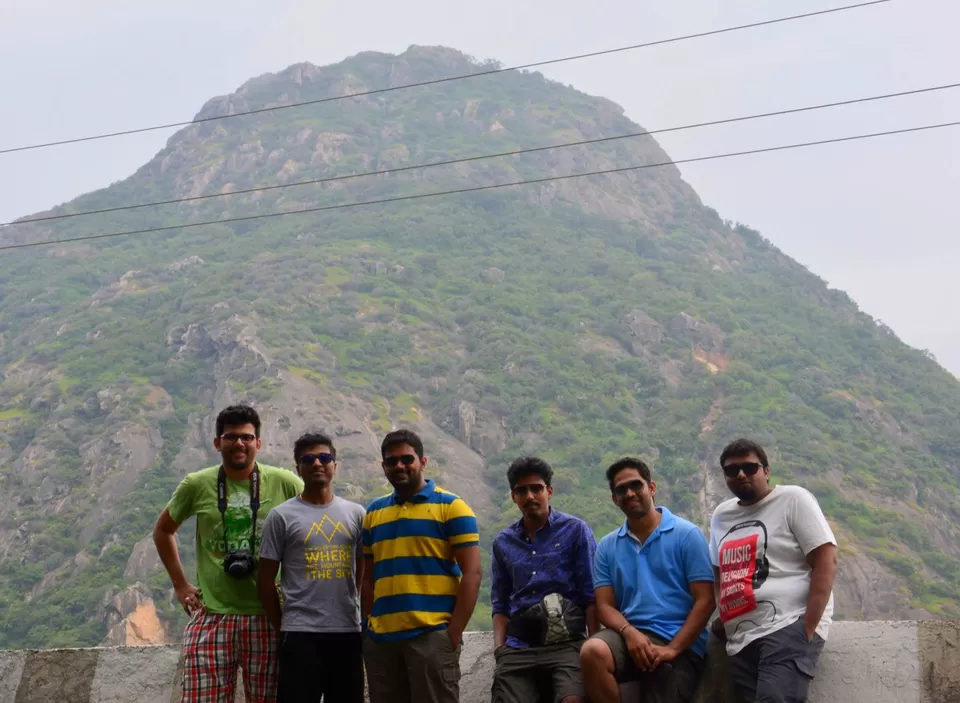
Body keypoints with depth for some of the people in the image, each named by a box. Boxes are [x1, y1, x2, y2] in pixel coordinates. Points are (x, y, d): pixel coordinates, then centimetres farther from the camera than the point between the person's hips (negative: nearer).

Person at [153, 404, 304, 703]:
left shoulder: (284, 483, -2)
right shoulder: (196, 485, 2)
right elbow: (163, 530, 18)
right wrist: (180, 584, 9)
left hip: (267, 616, 0)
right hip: (210, 615, 1)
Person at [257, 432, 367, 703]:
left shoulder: (356, 513, 9)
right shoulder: (282, 516, -1)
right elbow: (266, 579, 2)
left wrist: (367, 620, 11)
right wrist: (281, 627, 3)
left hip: (348, 631, 4)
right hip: (301, 632, -3)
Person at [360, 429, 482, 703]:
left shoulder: (451, 506, 1)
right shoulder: (374, 512, 15)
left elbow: (472, 573, -5)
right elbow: (368, 578, 18)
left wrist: (453, 634, -12)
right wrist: (367, 629, 7)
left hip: (432, 636, -5)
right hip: (380, 639, 5)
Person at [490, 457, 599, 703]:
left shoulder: (575, 530, 4)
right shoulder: (503, 543, 16)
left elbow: (591, 595, 0)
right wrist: (499, 648, 3)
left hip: (566, 641, -4)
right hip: (518, 646, 4)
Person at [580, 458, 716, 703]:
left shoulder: (686, 534, 1)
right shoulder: (607, 546, 12)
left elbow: (704, 601, -4)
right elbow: (605, 605, 8)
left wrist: (673, 649, -15)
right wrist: (629, 632, -15)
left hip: (680, 644, -2)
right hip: (630, 635, 3)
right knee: (593, 651, -30)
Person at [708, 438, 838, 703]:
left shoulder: (793, 499, 2)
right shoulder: (721, 515, 20)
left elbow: (826, 561, -6)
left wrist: (807, 627, -15)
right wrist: (722, 616, 14)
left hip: (788, 628, -7)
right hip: (740, 639, 7)